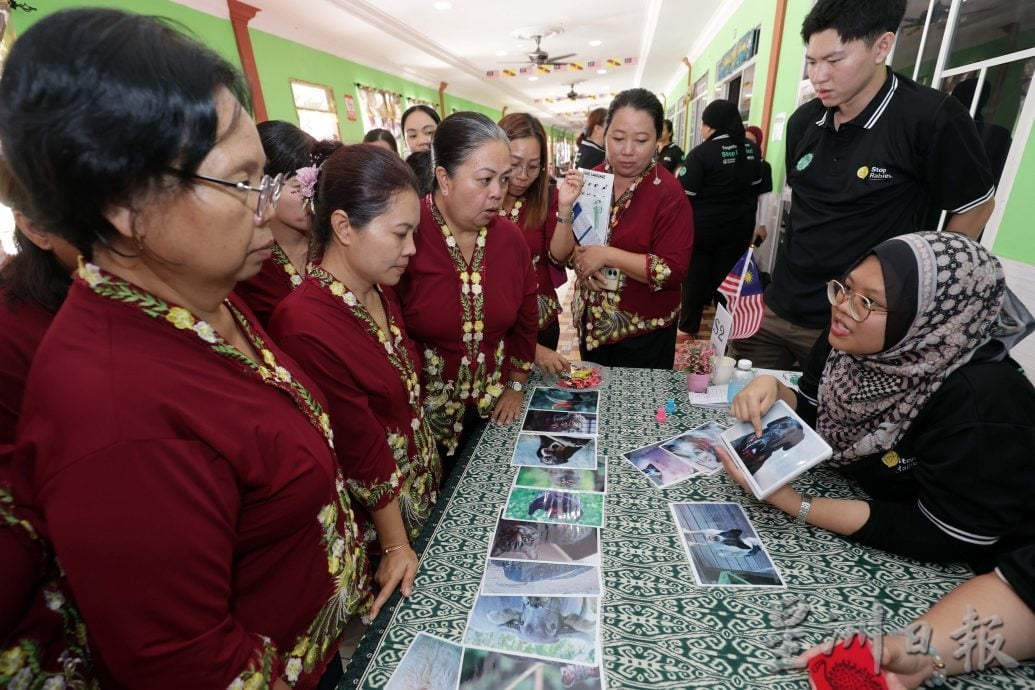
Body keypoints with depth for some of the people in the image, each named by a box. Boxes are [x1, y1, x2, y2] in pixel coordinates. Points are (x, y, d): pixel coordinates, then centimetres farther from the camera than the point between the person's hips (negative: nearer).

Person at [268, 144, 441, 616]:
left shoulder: (379, 293, -4)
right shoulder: (304, 327, -30)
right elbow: (363, 453, -23)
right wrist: (395, 546, -11)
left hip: (427, 494, 7)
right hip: (376, 526, -6)